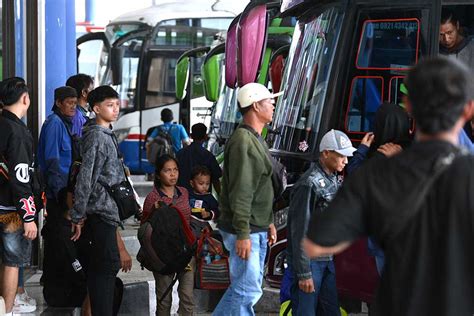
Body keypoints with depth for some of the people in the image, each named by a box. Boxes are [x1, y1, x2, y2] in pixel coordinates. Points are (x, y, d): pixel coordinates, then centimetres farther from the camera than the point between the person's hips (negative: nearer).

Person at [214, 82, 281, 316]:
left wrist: (269, 222, 23)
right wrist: (242, 234, -24)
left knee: (249, 286, 12)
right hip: (245, 231, -10)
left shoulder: (255, 139, 17)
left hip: (257, 229, 10)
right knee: (247, 289, -10)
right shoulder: (242, 141, -17)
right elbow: (240, 192, -22)